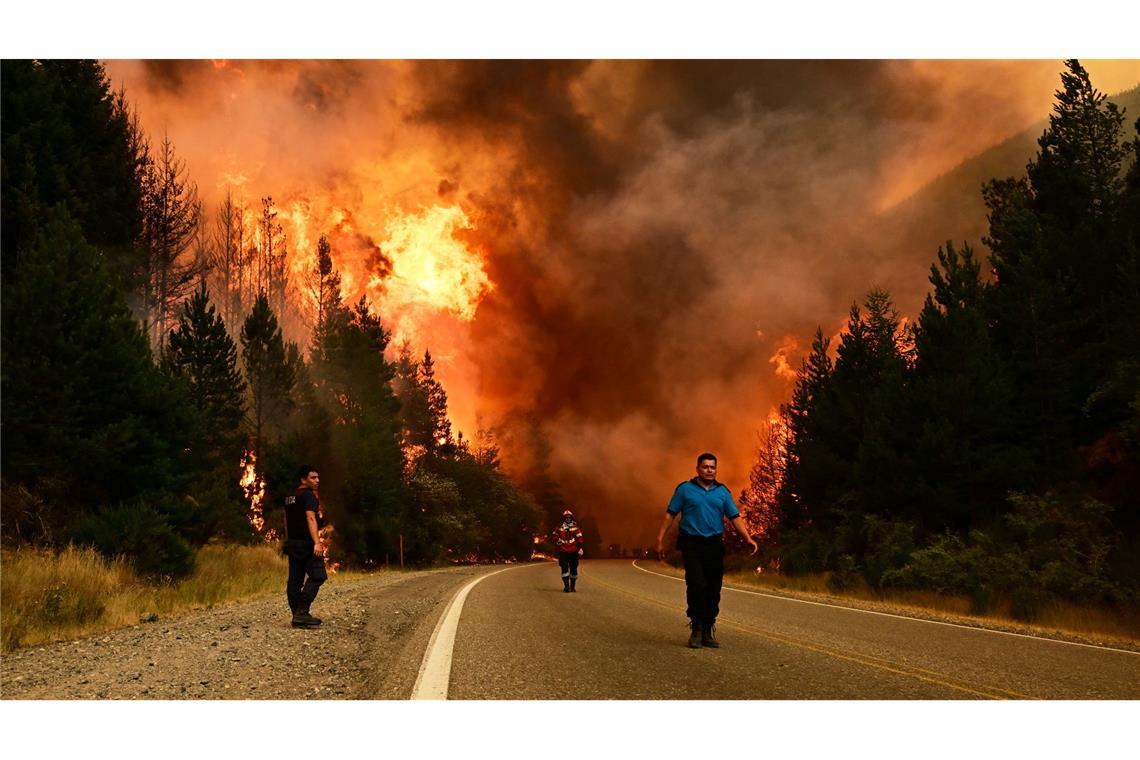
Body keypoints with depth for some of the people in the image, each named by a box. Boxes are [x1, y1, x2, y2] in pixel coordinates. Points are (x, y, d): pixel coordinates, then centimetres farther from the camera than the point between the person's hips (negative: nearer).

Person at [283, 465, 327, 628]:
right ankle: (302, 612, -18)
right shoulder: (309, 495, -11)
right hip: (306, 544, -9)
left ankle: (297, 616, 9)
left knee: (295, 580, 7)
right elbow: (311, 518, -22)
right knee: (317, 576, -10)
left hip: (292, 543, 9)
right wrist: (317, 542, -29)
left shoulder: (289, 498, 18)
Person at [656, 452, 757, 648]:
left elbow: (735, 517, 6)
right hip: (692, 544, -3)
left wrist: (748, 538, -8)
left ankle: (707, 632, 14)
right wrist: (660, 539, -4)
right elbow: (670, 515, 3)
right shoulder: (685, 489, 4)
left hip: (714, 544, 3)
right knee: (696, 585, -15)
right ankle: (696, 628, -2)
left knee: (713, 590, 4)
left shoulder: (723, 491, 11)